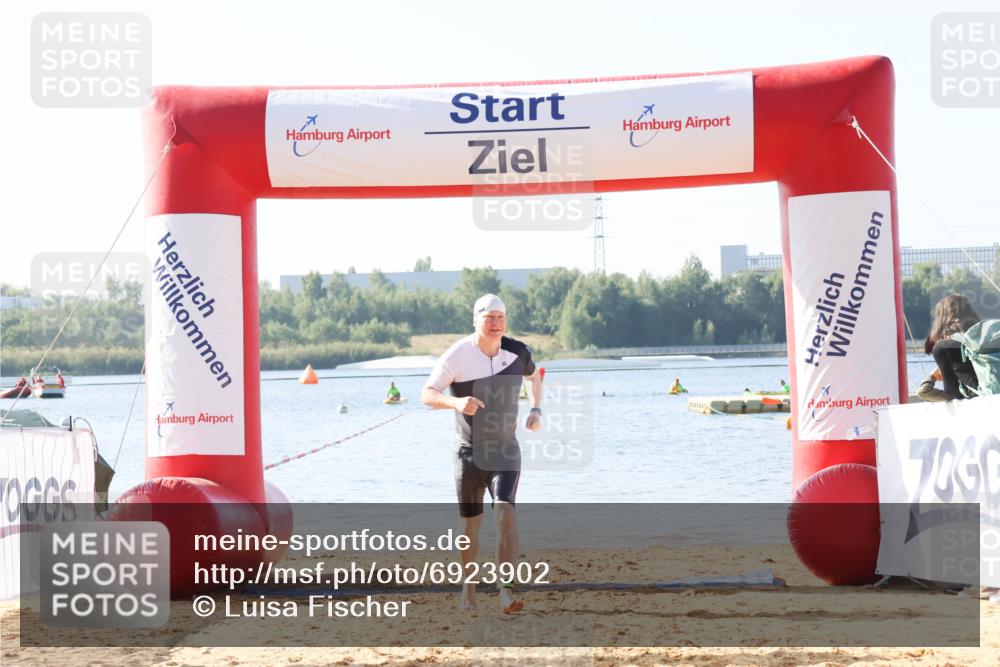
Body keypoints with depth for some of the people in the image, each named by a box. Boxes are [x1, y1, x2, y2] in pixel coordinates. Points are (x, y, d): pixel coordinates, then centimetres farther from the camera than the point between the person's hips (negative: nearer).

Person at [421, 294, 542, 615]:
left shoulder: (517, 352, -4)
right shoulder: (457, 356, -15)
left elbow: (533, 375, 19)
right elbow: (427, 394, -15)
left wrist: (536, 410, 4)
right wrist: (456, 402, -34)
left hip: (505, 450, 1)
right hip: (469, 451, -1)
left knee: (505, 512, -18)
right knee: (470, 522, 7)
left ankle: (506, 589, -21)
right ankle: (469, 583, 30)